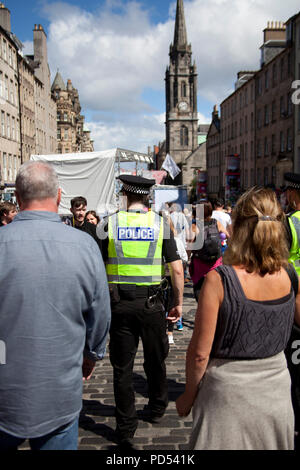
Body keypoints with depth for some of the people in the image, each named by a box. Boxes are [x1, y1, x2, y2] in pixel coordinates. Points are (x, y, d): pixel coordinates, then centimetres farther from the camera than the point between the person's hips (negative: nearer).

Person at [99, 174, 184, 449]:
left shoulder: (110, 223, -3)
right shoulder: (160, 224, -3)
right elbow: (177, 269, -5)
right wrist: (179, 303, 5)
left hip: (119, 304, 0)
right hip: (151, 303, 1)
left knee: (122, 368, 9)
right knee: (155, 361, 20)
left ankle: (126, 429, 16)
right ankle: (157, 409, 40)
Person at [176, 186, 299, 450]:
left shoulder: (219, 280, -22)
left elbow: (200, 352, -16)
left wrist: (189, 395, 0)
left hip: (227, 397, -4)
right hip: (277, 391, 4)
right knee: (271, 443, 25)